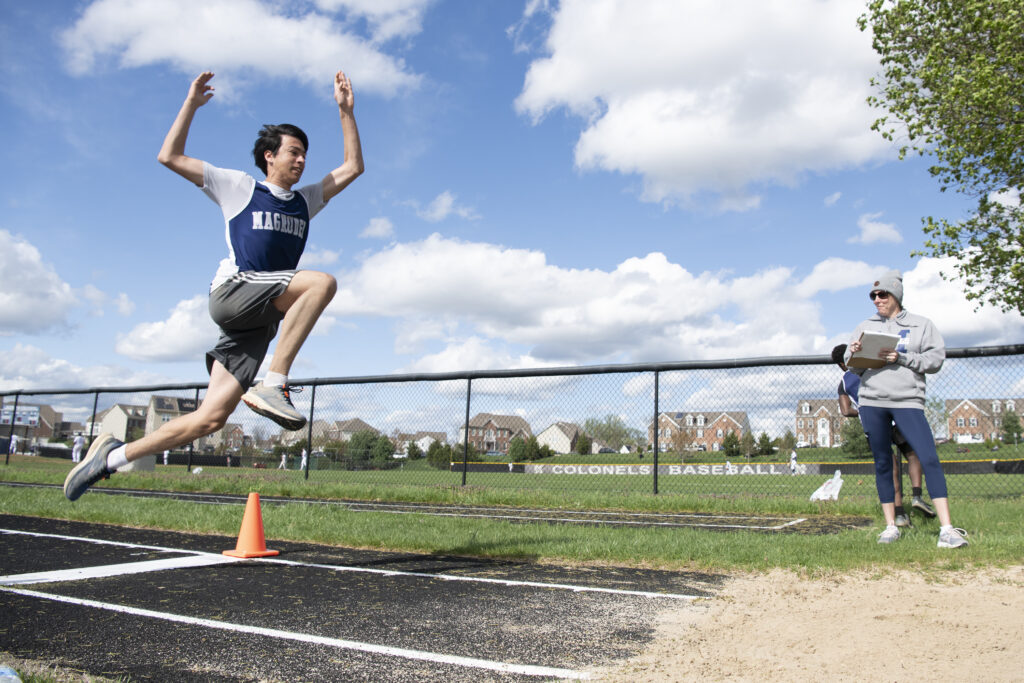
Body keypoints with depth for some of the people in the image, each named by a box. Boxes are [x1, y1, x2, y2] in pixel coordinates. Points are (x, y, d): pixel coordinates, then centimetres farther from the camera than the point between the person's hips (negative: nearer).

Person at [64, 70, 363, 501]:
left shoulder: (306, 200, 24)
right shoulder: (239, 187, 12)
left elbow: (353, 167, 25)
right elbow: (170, 157, 10)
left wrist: (345, 109, 22)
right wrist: (192, 102, 7)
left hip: (261, 319, 5)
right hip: (232, 292, -5)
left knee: (210, 418, -5)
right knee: (322, 282, -29)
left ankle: (112, 456, 10)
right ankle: (273, 386, -31)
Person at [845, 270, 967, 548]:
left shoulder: (921, 325, 8)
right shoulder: (865, 326, 14)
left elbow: (936, 359, -1)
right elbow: (850, 364, 14)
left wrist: (901, 358, -13)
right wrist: (853, 353, -8)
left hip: (907, 400, -2)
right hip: (871, 401, 3)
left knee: (929, 459, -13)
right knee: (882, 464, 6)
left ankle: (947, 530, -12)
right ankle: (891, 527, 14)